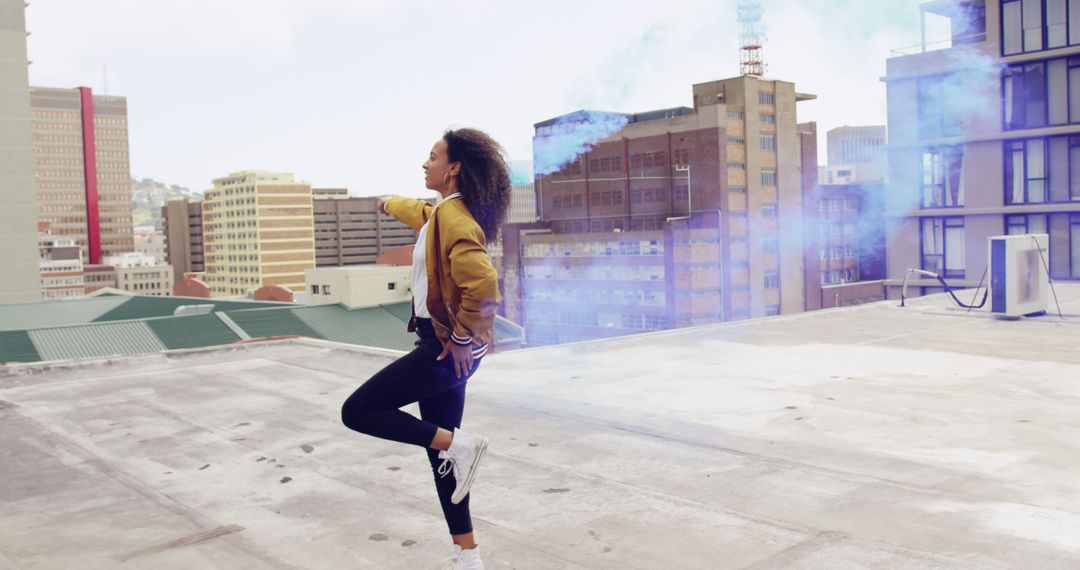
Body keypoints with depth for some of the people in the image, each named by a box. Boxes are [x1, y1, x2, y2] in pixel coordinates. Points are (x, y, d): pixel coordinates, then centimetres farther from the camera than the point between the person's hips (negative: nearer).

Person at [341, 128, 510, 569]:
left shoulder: (455, 217, -18)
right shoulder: (441, 213, 13)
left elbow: (482, 286, -31)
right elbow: (421, 213, 39)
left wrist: (461, 338, -21)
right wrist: (392, 204, 58)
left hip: (448, 348, -10)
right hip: (442, 344, 10)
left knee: (357, 412, -5)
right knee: (442, 453, 11)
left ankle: (458, 445, -6)